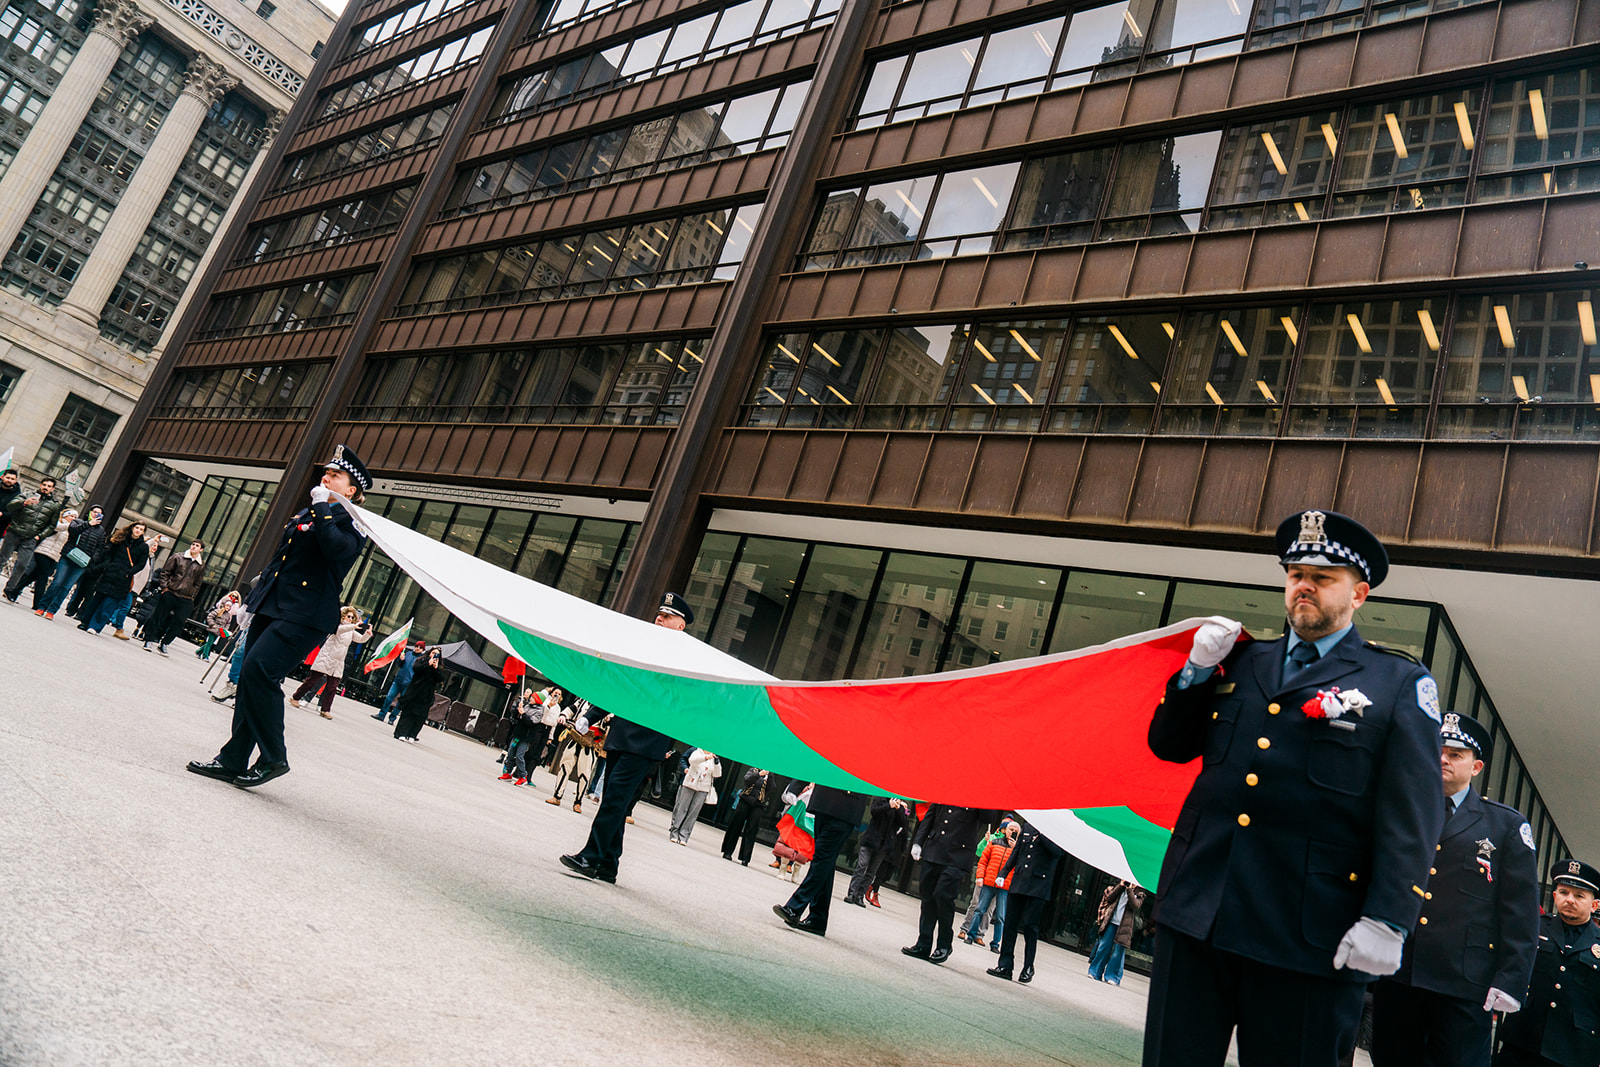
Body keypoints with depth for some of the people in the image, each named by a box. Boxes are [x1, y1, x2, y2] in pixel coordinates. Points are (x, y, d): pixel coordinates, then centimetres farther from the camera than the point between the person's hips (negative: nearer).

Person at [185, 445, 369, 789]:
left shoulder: (349, 521, -3)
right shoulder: (303, 515, 21)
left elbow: (337, 548, -26)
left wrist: (322, 506, -15)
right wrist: (253, 599, 23)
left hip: (305, 617, -8)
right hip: (272, 607, 8)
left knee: (258, 670, -20)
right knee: (250, 678, 6)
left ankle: (273, 757, -7)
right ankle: (233, 760, 15)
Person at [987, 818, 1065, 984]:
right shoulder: (1028, 824, 13)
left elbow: (1058, 851, -18)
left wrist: (1041, 831, -19)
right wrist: (1003, 873, 15)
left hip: (1038, 885, -5)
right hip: (1018, 881, 5)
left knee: (1029, 925, -3)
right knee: (1010, 923, 5)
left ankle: (1028, 968, 12)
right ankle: (1005, 965, 12)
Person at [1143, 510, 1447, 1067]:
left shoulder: (1401, 684, 3)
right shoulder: (1242, 661, 14)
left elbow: (1412, 818, -4)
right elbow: (1168, 744, 16)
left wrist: (1386, 921, -13)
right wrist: (1198, 668, 2)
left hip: (1307, 936, -3)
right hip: (1196, 913, 4)